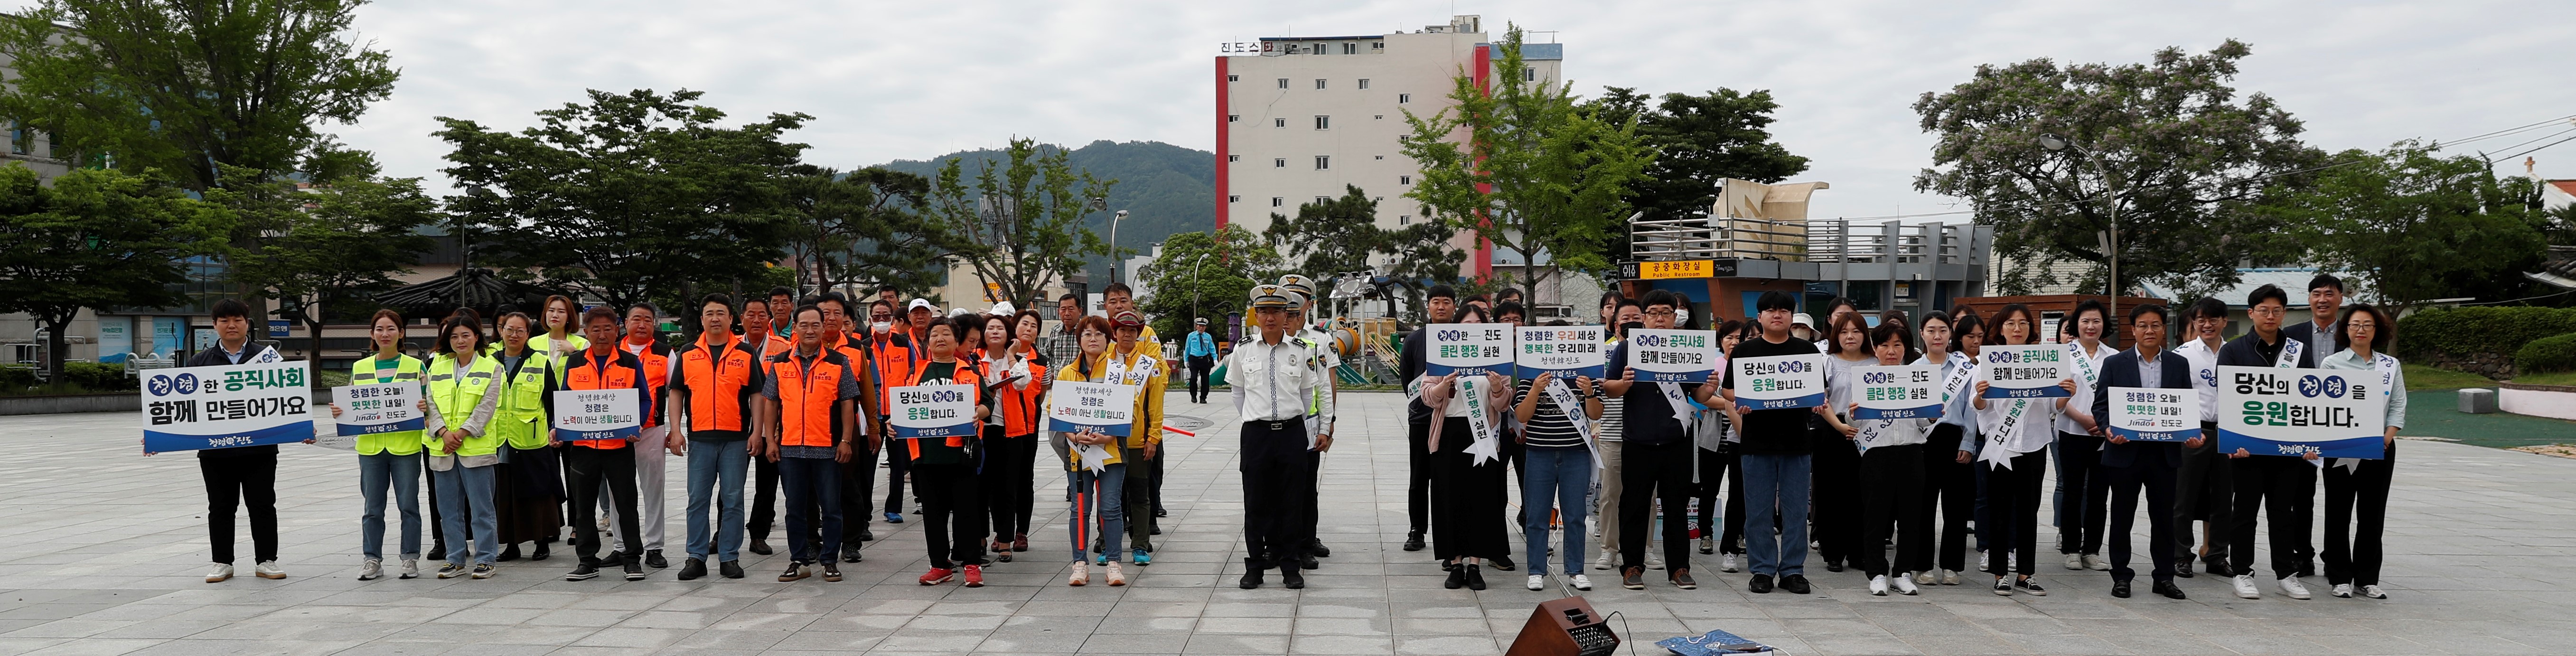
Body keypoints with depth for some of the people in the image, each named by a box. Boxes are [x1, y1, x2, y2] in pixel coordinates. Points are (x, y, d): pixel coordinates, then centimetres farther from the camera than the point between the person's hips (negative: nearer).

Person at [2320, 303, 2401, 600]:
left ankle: (2368, 578, 14)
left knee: (2373, 514, 6)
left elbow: (2398, 405, 8)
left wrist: (2388, 436, -6)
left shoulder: (2391, 365, 9)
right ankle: (2340, 578, 9)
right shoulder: (2331, 364, 0)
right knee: (2339, 514, 1)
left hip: (2380, 448, 3)